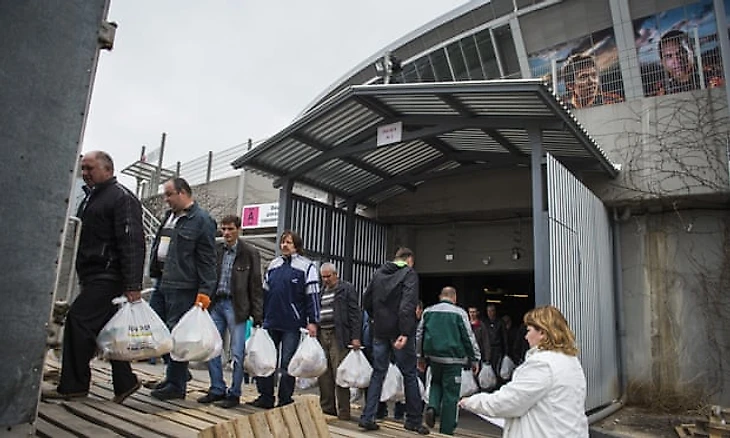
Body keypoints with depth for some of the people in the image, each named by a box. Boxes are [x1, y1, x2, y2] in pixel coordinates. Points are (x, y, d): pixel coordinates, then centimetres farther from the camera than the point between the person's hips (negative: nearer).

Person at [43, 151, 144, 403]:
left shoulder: (122, 198, -10)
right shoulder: (90, 198, 21)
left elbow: (132, 243, -20)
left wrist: (133, 285, -26)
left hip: (107, 277, -10)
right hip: (93, 277, 10)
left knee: (78, 321, -12)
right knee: (108, 330, 11)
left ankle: (73, 385, -2)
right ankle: (124, 383, 19)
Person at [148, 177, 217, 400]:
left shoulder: (202, 220, -10)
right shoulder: (169, 216, 17)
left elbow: (207, 261, -14)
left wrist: (204, 292, -19)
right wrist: (155, 272, 21)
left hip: (182, 286, -9)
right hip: (161, 282, 9)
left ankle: (177, 384, 10)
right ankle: (176, 371, 28)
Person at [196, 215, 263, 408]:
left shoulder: (250, 253, -4)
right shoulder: (216, 250, 8)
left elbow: (256, 286, -4)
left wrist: (257, 316, -7)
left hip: (236, 306, -5)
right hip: (216, 304, 5)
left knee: (237, 353, 0)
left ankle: (234, 394, 13)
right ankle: (217, 390, 23)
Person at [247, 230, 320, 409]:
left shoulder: (307, 266, -1)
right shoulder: (273, 265, 14)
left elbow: (313, 295, -6)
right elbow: (264, 292, 18)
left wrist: (312, 322, -11)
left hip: (292, 324, -5)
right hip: (270, 322, 5)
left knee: (287, 363, 2)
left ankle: (285, 400, 14)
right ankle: (265, 397, 18)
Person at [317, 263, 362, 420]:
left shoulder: (347, 288, 0)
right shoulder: (321, 292, 20)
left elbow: (354, 313, -5)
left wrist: (355, 337, -12)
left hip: (338, 336, -6)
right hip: (322, 335, 6)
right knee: (323, 375, 7)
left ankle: (343, 412, 2)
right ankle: (326, 408, 17)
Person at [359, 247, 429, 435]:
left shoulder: (379, 272, 10)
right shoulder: (409, 273, -6)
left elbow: (366, 300, 13)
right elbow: (408, 304, -19)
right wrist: (405, 332, -24)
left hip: (380, 331, 5)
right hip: (400, 332, -4)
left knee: (378, 373, 12)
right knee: (410, 375, 8)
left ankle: (367, 418, 10)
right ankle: (414, 420, 16)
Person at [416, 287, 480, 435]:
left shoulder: (428, 311, 6)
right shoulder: (459, 313, -5)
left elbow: (419, 335, 11)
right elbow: (469, 337, -3)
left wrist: (421, 357, 21)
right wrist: (474, 359, 7)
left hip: (433, 356, 4)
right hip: (452, 358, -3)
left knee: (436, 382, 26)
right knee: (450, 394, 5)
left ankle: (432, 407, 1)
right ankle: (446, 430, 10)